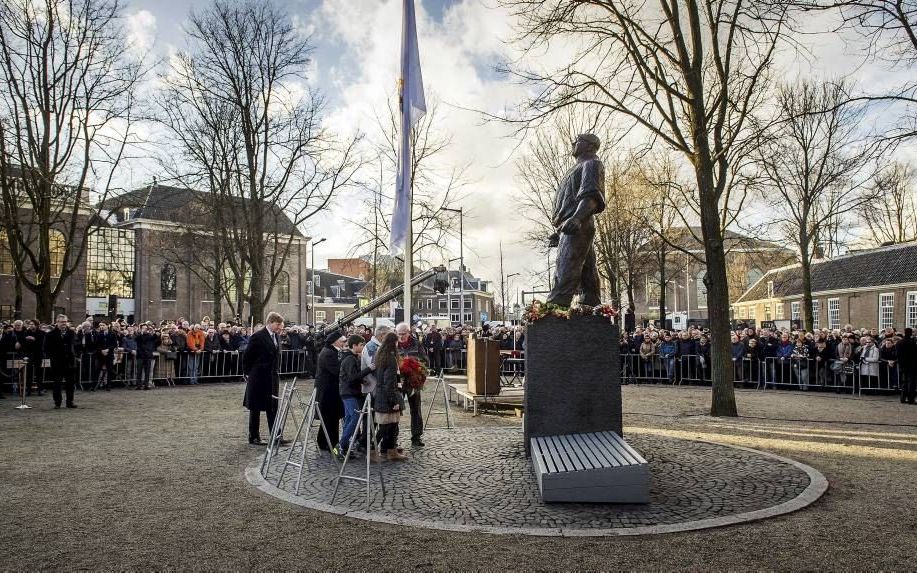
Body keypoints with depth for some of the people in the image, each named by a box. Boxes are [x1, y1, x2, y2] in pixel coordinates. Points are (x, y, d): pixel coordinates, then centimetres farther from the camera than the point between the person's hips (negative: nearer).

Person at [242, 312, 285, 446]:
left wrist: (276, 372, 13)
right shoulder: (258, 337, -14)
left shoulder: (277, 336, 8)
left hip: (273, 378, 7)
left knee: (273, 408, 7)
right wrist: (248, 375, -4)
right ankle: (254, 437, 14)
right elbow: (246, 357, -9)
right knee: (255, 408, 5)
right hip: (258, 379, -6)